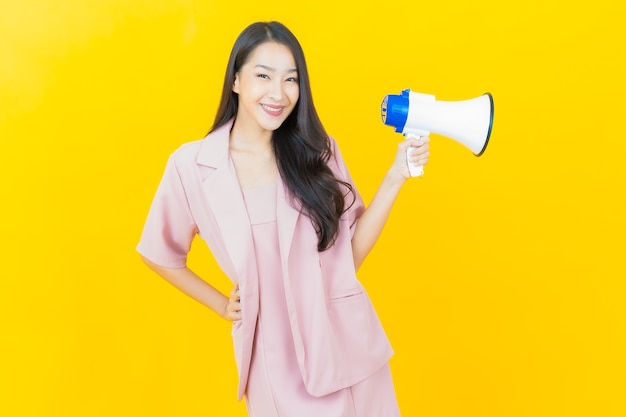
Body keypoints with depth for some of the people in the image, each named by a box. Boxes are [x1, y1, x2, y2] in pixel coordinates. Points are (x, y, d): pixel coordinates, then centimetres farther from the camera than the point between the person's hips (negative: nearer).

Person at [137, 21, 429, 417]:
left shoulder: (318, 151, -4)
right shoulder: (192, 164, -9)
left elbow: (352, 251, -5)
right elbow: (162, 255, 6)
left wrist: (396, 177, -12)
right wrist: (222, 305, 5)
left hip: (344, 343, 2)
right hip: (274, 354, -1)